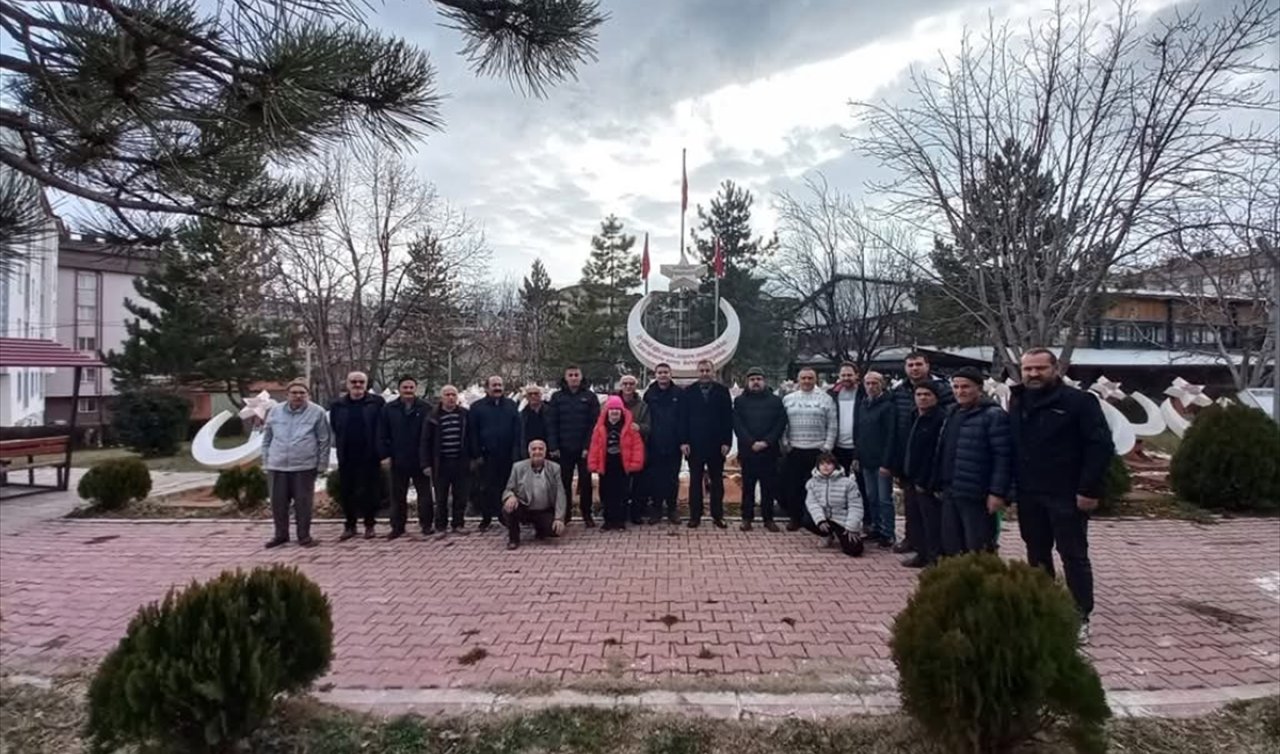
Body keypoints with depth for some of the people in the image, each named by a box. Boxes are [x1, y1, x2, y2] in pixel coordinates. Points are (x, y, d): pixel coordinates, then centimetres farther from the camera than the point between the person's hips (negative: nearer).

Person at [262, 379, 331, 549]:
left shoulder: (317, 412, -3)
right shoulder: (275, 412, 6)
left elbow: (324, 441, 0)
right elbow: (267, 439, 14)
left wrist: (322, 464, -2)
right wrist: (266, 462, 11)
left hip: (305, 466, -3)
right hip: (278, 466, 3)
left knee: (303, 502, 2)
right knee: (278, 502, 10)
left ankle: (304, 536, 15)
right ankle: (281, 534, 25)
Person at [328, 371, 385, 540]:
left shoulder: (377, 402, -1)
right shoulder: (337, 405, 7)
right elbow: (334, 430, 12)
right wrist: (339, 448, 5)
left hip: (370, 456, -2)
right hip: (346, 457, 3)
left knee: (370, 492, 4)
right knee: (347, 493, 8)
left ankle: (369, 525, 17)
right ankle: (349, 526, 20)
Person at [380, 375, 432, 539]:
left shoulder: (425, 409, -4)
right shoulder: (389, 409, 3)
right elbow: (384, 435, 5)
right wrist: (385, 455, -3)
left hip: (420, 461, -2)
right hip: (398, 461, 2)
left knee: (424, 494, 6)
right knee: (398, 496, 9)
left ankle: (426, 524, 18)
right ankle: (397, 527, 19)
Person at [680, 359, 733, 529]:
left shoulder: (722, 391, 2)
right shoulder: (689, 392, 3)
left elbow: (728, 418, -1)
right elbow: (683, 418, 1)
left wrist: (727, 442, -7)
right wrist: (684, 441, -7)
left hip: (716, 445, 0)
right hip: (694, 444, 0)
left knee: (717, 482, 9)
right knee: (695, 481, 6)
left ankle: (717, 516, 17)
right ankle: (695, 516, 13)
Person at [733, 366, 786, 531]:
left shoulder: (775, 401, 8)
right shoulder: (740, 401, 7)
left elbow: (781, 424, 0)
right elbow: (738, 425, -2)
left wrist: (766, 442, -12)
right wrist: (751, 443, -14)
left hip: (769, 452, 1)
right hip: (747, 452, 0)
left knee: (769, 487, 5)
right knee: (748, 487, 5)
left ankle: (768, 518, 15)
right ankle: (747, 518, 13)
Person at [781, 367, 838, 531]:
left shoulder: (826, 399, 2)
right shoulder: (788, 399, 8)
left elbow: (832, 426, 0)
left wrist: (827, 447, -5)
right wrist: (784, 444, 1)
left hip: (818, 451, -2)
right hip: (794, 450, 2)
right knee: (793, 486, 5)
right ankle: (796, 518, 19)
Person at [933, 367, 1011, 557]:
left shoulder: (994, 415, -11)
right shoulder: (952, 413, 14)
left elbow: (1003, 457, -16)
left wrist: (997, 492, -20)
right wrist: (940, 484, 17)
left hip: (976, 495, -8)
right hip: (950, 493, 8)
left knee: (978, 553, -1)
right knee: (951, 548, 15)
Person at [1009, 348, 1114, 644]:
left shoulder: (1079, 401, -10)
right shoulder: (1016, 402, 8)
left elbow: (1101, 446, -14)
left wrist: (1089, 489, -18)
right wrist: (1010, 486, 6)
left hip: (1067, 495, -6)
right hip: (1029, 495, 6)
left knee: (1074, 556, 3)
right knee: (1037, 554, 15)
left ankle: (1080, 618, 13)